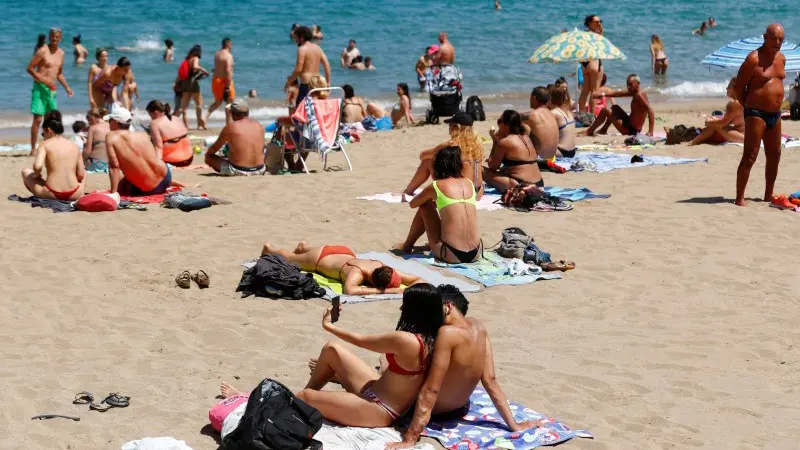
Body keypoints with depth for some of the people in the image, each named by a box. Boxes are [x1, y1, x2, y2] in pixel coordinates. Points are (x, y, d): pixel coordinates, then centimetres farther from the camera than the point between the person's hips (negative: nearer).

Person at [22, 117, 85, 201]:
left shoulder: (45, 144, -1)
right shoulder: (74, 145, 9)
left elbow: (37, 166, -18)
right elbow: (81, 175, 7)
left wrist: (36, 175, 5)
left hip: (52, 194, -3)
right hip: (74, 195, 3)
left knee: (26, 172, 24)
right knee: (84, 172, 38)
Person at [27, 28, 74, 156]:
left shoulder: (61, 53, 12)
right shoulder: (43, 51, -9)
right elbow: (30, 68, -11)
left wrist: (67, 87, 15)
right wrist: (43, 79, -20)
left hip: (52, 89, 7)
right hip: (40, 87, -7)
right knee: (37, 118, -9)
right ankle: (33, 149, -7)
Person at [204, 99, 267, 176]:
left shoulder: (231, 126, -10)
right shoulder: (258, 125, 4)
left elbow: (215, 147, 2)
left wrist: (207, 154, 26)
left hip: (238, 171, -5)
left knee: (209, 157, 13)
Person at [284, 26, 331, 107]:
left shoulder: (302, 49, -9)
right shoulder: (318, 48, 15)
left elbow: (298, 69, -16)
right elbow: (327, 66, 13)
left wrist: (289, 81, -4)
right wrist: (328, 82, 17)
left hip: (306, 84, -8)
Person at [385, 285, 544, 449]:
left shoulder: (448, 332, -34)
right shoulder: (479, 329, -12)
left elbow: (431, 390, -34)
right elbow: (490, 380, -11)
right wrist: (513, 424, -4)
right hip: (460, 409, 6)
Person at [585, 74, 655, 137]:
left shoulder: (639, 95, -23)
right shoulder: (634, 92, 5)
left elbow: (650, 110, -33)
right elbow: (619, 93, 17)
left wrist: (650, 132, -39)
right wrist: (603, 95, 13)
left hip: (631, 130, -10)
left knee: (605, 111, -4)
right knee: (615, 108, 30)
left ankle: (590, 131, 11)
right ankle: (603, 130, 34)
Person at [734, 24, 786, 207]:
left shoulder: (781, 58, 10)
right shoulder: (754, 59, -13)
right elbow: (739, 86, -9)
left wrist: (775, 107, 16)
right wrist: (749, 108, -4)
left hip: (775, 114, 8)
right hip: (756, 114, -8)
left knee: (774, 156, 15)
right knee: (750, 157, -10)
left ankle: (768, 195, 28)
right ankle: (739, 198, -8)